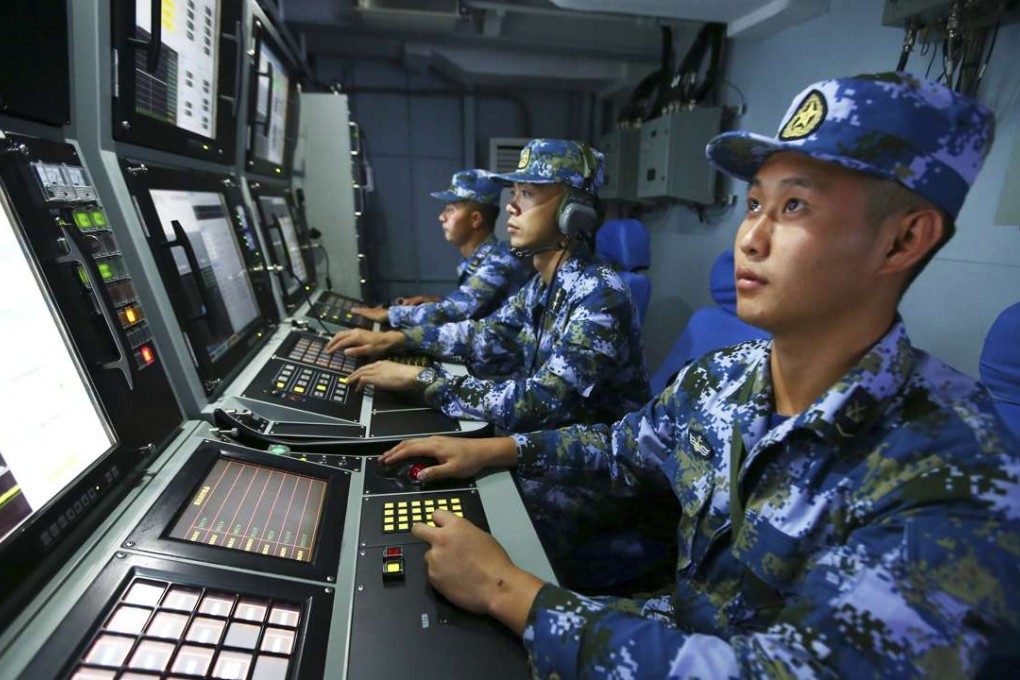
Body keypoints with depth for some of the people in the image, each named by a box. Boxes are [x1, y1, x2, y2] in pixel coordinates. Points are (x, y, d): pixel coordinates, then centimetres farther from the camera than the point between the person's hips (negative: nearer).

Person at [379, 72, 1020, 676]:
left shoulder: (959, 483, -28)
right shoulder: (718, 380, -10)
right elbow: (622, 444, 7)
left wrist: (506, 589, -29)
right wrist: (490, 450, -2)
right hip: (677, 628, 4)